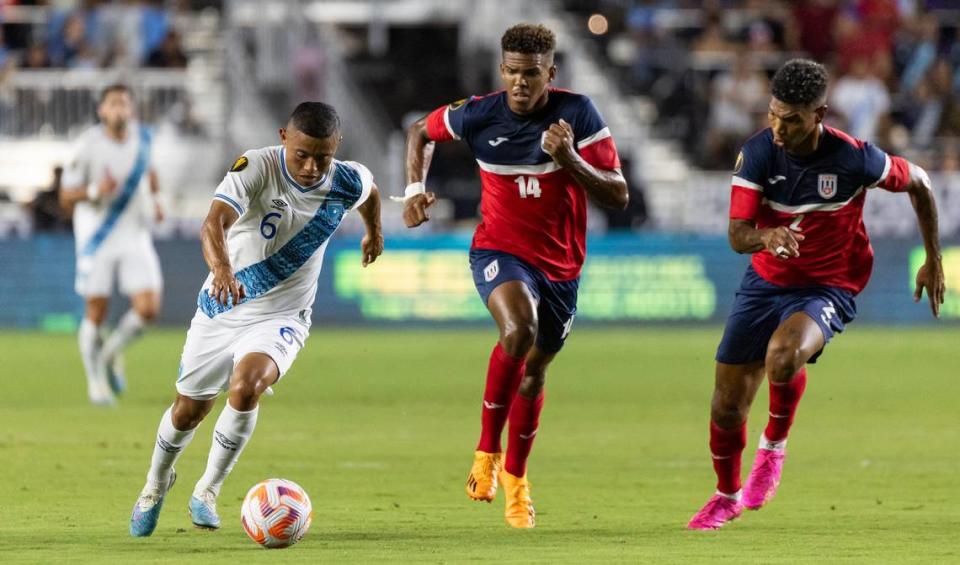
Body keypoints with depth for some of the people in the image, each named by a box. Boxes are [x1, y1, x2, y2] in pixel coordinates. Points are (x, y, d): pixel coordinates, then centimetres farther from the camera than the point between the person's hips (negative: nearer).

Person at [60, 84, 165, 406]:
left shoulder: (143, 136, 1)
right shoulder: (89, 146, -13)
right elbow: (66, 198, -9)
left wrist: (153, 199, 9)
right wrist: (94, 191, -27)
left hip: (136, 237, 3)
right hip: (97, 241, -3)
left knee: (148, 309, -9)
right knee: (96, 313, 0)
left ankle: (112, 352, 18)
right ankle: (96, 379, 19)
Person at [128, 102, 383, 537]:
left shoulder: (347, 184, -13)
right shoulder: (257, 168, -24)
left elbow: (370, 190, 14)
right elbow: (214, 222, -40)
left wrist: (373, 233, 33)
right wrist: (222, 269, -60)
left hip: (281, 317, 0)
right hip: (222, 307, 0)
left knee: (245, 389, -27)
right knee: (189, 410, 11)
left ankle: (207, 491, -6)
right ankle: (157, 482, 44)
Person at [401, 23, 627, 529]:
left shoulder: (577, 114, -14)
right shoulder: (479, 116, -10)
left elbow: (617, 197, -16)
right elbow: (421, 132, 12)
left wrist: (569, 159, -31)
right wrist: (414, 189, -3)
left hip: (560, 265, 2)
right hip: (500, 252, -2)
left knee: (534, 373, 16)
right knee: (519, 328, -34)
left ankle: (515, 477, 42)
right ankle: (486, 451, -18)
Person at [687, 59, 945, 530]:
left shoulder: (853, 159, -21)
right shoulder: (757, 152, -15)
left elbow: (917, 182, -2)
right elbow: (737, 235, -16)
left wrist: (933, 260, 6)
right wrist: (766, 236, -41)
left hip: (828, 289, -3)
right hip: (765, 281, 3)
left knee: (783, 354, -36)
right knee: (727, 404, 5)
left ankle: (773, 447, -6)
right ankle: (727, 496, 35)